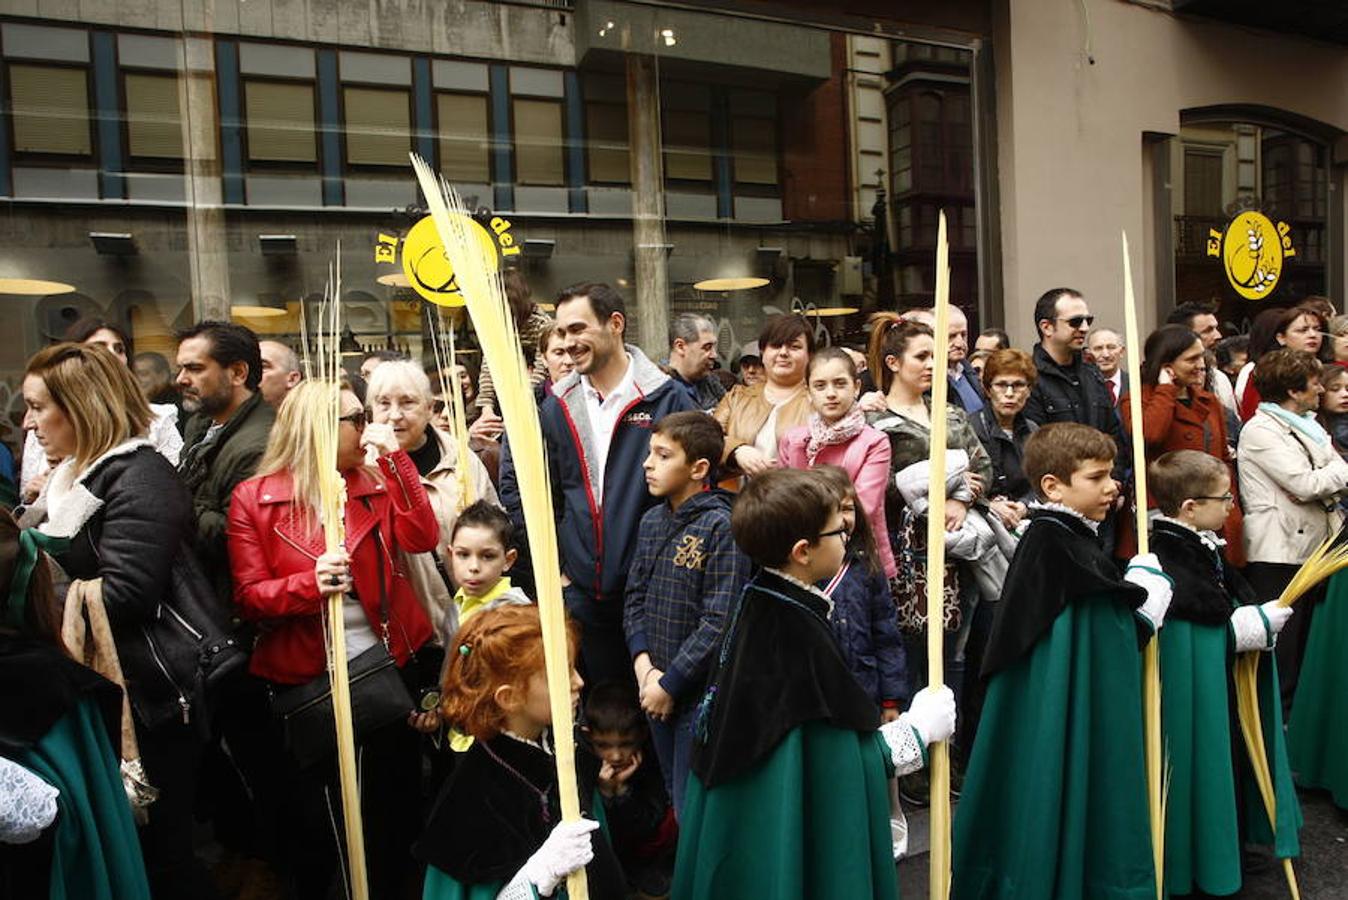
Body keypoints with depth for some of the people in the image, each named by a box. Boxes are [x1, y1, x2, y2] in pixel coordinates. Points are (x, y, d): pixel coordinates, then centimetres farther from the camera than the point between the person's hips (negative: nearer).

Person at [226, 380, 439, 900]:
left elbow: (422, 539, -13)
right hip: (304, 676, -3)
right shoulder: (254, 499, -6)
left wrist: (395, 458, -16)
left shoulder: (375, 482, 3)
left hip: (386, 663, 3)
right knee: (311, 808, 14)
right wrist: (309, 584, -28)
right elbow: (249, 598, -9)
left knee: (393, 795, 16)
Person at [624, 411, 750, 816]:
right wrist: (644, 664, -4)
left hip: (701, 693, -7)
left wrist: (669, 683, -14)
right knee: (676, 800, 21)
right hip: (657, 691, 7)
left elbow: (719, 623, -19)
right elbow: (635, 598, 10)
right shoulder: (652, 521, 7)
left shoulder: (721, 526, -16)